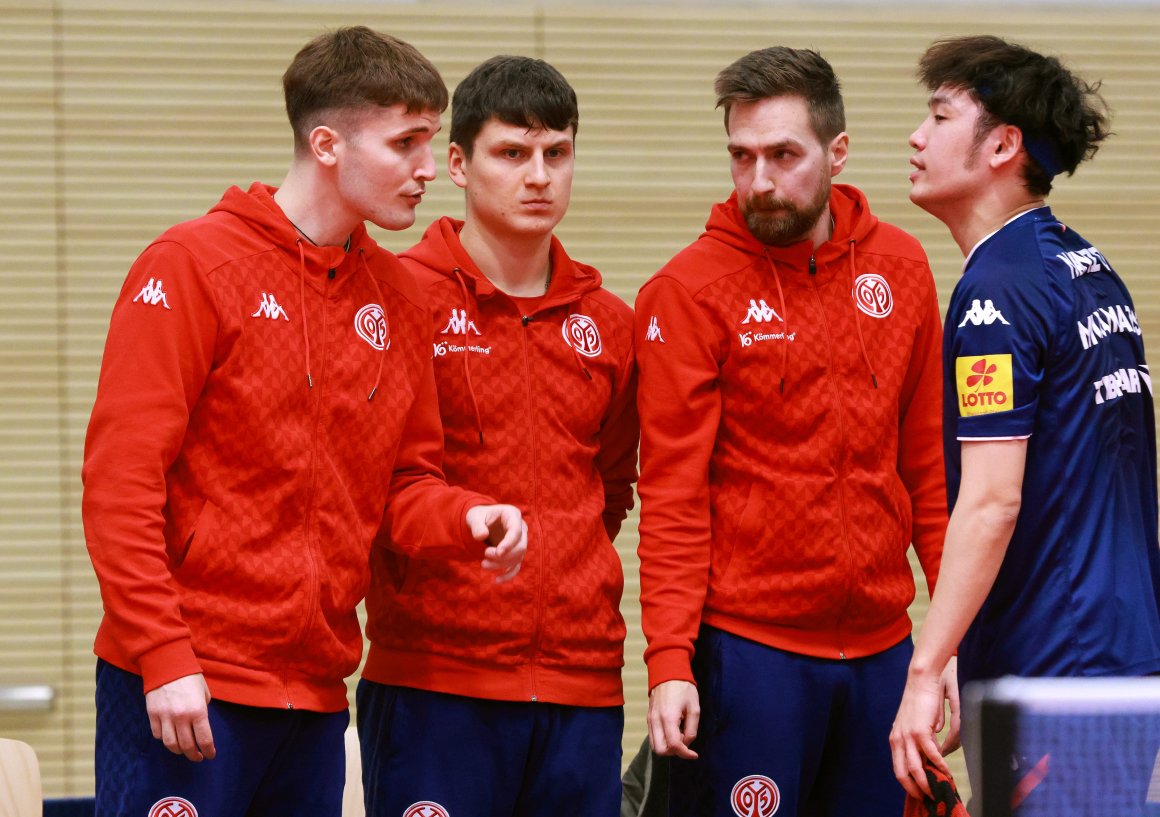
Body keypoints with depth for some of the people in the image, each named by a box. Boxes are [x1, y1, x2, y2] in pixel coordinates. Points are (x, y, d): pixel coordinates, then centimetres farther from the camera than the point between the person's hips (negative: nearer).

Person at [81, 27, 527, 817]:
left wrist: (468, 519, -6)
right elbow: (121, 478, -11)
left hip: (316, 692, 6)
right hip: (187, 691, -6)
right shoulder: (191, 265, -7)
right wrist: (165, 657, -16)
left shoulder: (397, 295, 12)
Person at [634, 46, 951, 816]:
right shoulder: (689, 290, -6)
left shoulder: (901, 268, 7)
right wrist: (669, 658, -15)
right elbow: (672, 493, -8)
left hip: (880, 643, 4)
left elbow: (928, 459, 12)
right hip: (747, 647, -4)